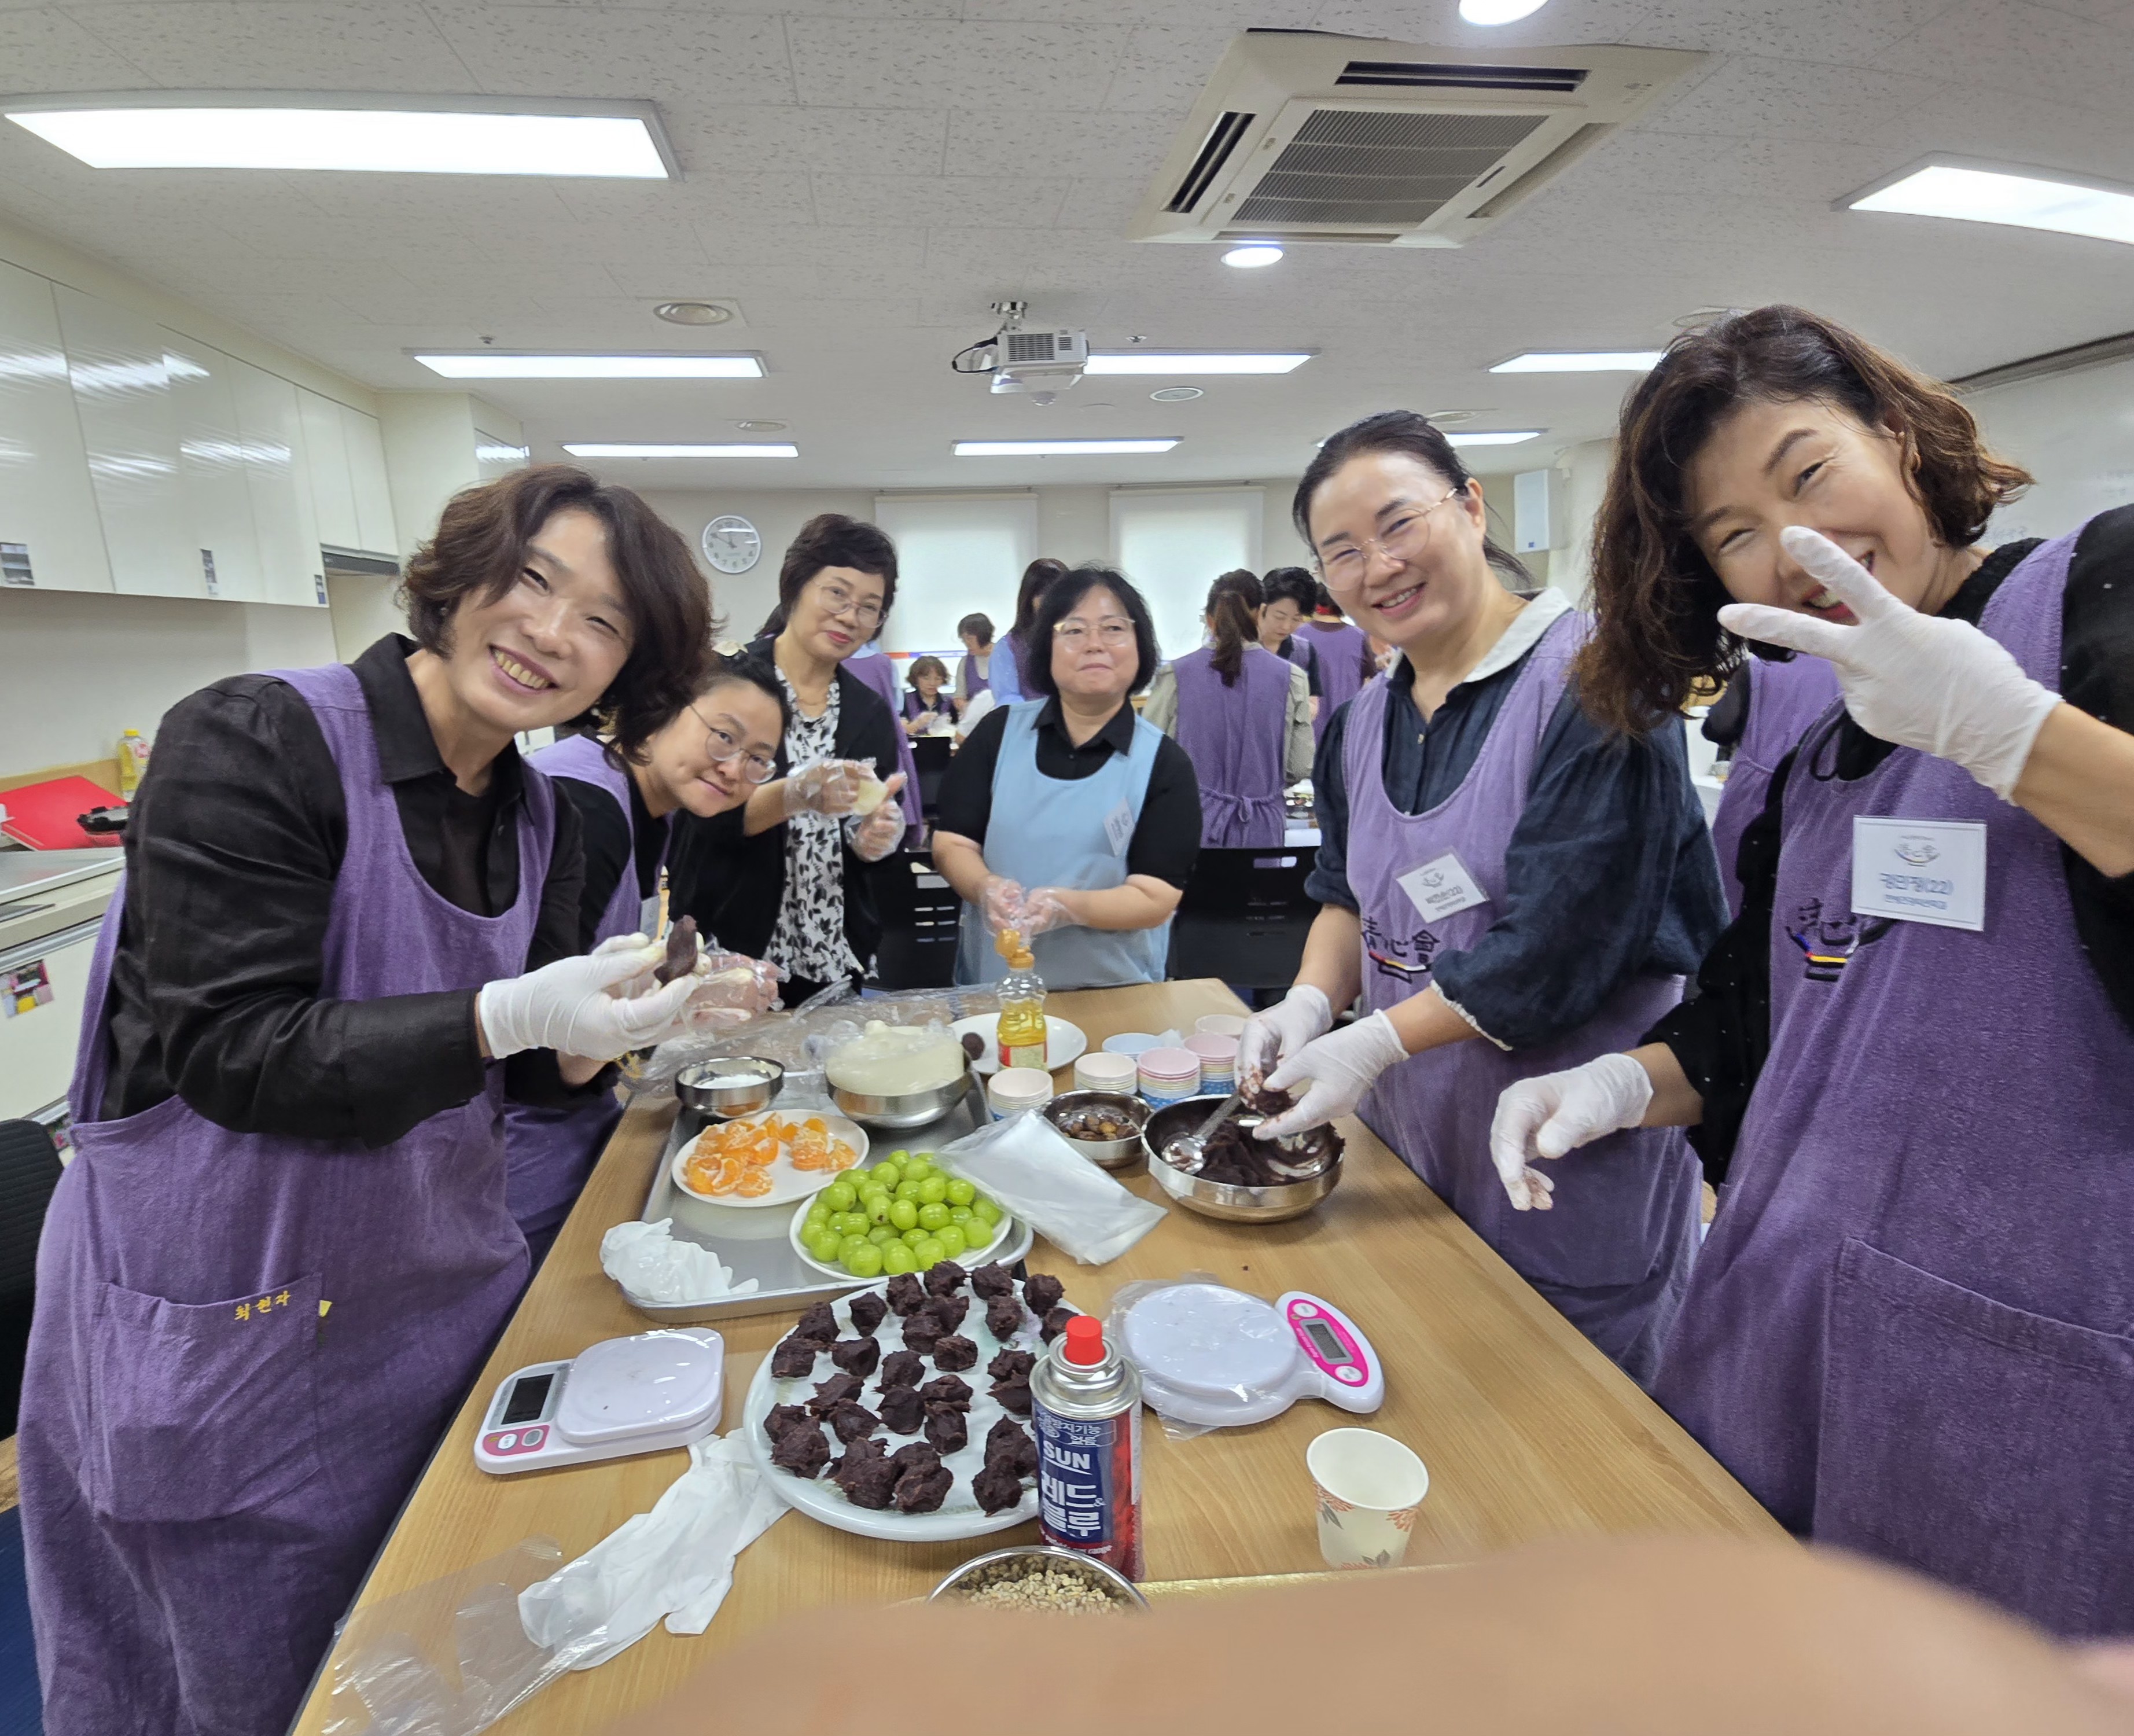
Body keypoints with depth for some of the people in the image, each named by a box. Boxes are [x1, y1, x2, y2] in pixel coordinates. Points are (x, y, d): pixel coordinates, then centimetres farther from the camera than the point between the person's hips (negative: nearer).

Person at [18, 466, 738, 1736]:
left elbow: (525, 1069, 5)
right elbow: (229, 1051, -22)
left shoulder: (542, 818, 1)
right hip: (227, 1310, -5)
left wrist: (609, 1032, -16)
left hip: (437, 1276, 5)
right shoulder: (254, 742, -18)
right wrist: (510, 1013, -33)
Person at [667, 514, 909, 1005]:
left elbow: (877, 832, 9)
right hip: (726, 950, -4)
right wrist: (796, 795, -33)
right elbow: (704, 812, -16)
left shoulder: (871, 712, 5)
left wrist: (875, 838, -13)